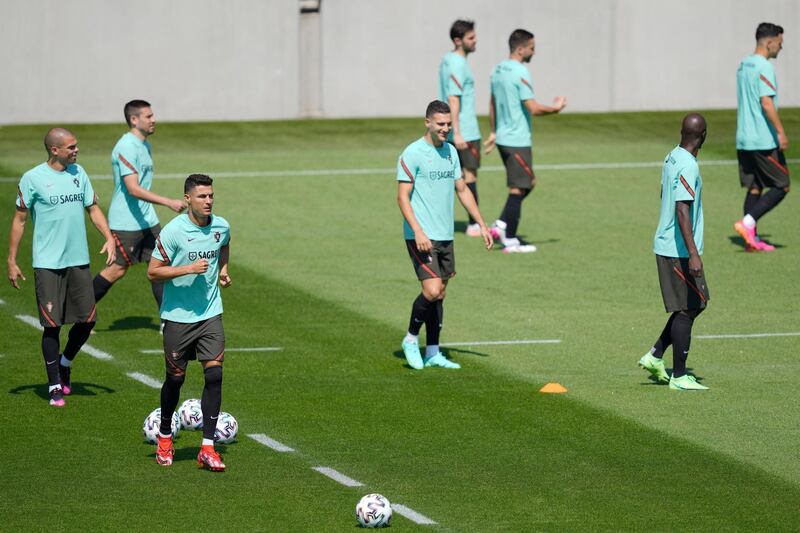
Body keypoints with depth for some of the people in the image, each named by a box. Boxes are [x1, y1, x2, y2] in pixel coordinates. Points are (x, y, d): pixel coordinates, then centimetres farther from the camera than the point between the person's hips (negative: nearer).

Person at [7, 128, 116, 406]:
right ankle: (55, 386, 8)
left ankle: (65, 363, 31)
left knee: (87, 319, 4)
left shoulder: (78, 173, 8)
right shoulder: (32, 179, -7)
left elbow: (93, 208, 15)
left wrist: (109, 237, -1)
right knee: (52, 325, -4)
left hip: (78, 260, 5)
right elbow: (19, 220, -1)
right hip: (47, 263, -5)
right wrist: (11, 261, -2)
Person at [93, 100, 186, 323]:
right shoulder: (126, 147, -19)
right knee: (118, 269, 0)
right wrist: (168, 202, -31)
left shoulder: (145, 145, 12)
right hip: (125, 223, -9)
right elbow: (133, 189, -27)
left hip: (147, 219, 9)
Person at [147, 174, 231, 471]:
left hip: (210, 314, 3)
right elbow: (153, 272, -13)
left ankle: (207, 448, -6)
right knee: (176, 377, 6)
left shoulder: (221, 227, 0)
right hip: (177, 315, -3)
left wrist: (223, 270, 9)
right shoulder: (173, 231, -15)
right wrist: (189, 268, -22)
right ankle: (165, 437, 32)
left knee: (214, 374, -9)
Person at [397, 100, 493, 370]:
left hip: (445, 236, 7)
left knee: (439, 294, 8)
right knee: (432, 290, -16)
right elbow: (403, 196, -12)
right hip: (422, 237, -7)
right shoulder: (413, 153, -10)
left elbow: (462, 190, 20)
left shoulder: (451, 151, 12)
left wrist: (482, 224, 15)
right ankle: (411, 339, 4)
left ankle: (432, 353, 14)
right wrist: (418, 232, -22)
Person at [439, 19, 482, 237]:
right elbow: (454, 100, -22)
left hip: (449, 131, 9)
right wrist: (457, 134, -24)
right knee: (470, 174, -1)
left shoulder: (447, 60, 13)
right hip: (466, 132, -9)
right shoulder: (458, 64, -17)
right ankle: (474, 225, 3)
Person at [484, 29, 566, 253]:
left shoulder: (498, 70, 10)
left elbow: (493, 103, 20)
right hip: (517, 140, -9)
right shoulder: (520, 73, -18)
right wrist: (555, 108, -4)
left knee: (528, 183, 18)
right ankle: (510, 241, 3)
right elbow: (533, 108, -21)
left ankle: (501, 225, 10)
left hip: (503, 138, 9)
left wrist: (494, 132, 28)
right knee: (518, 189, -1)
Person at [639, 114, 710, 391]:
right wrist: (693, 254, -29)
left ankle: (655, 356, 18)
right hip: (679, 251, -10)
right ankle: (679, 377, 2)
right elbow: (682, 211, -26)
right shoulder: (687, 166, -20)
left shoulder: (672, 158, 10)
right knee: (686, 309, -3)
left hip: (665, 246, 10)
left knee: (696, 304, 17)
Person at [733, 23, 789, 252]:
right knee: (781, 187, -1)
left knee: (754, 187, 11)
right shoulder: (764, 67, -14)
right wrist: (781, 132, -19)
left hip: (744, 139, 9)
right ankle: (748, 223, -12)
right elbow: (766, 103, -21)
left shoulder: (743, 65, 15)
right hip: (764, 140, -9)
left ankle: (752, 239, 8)